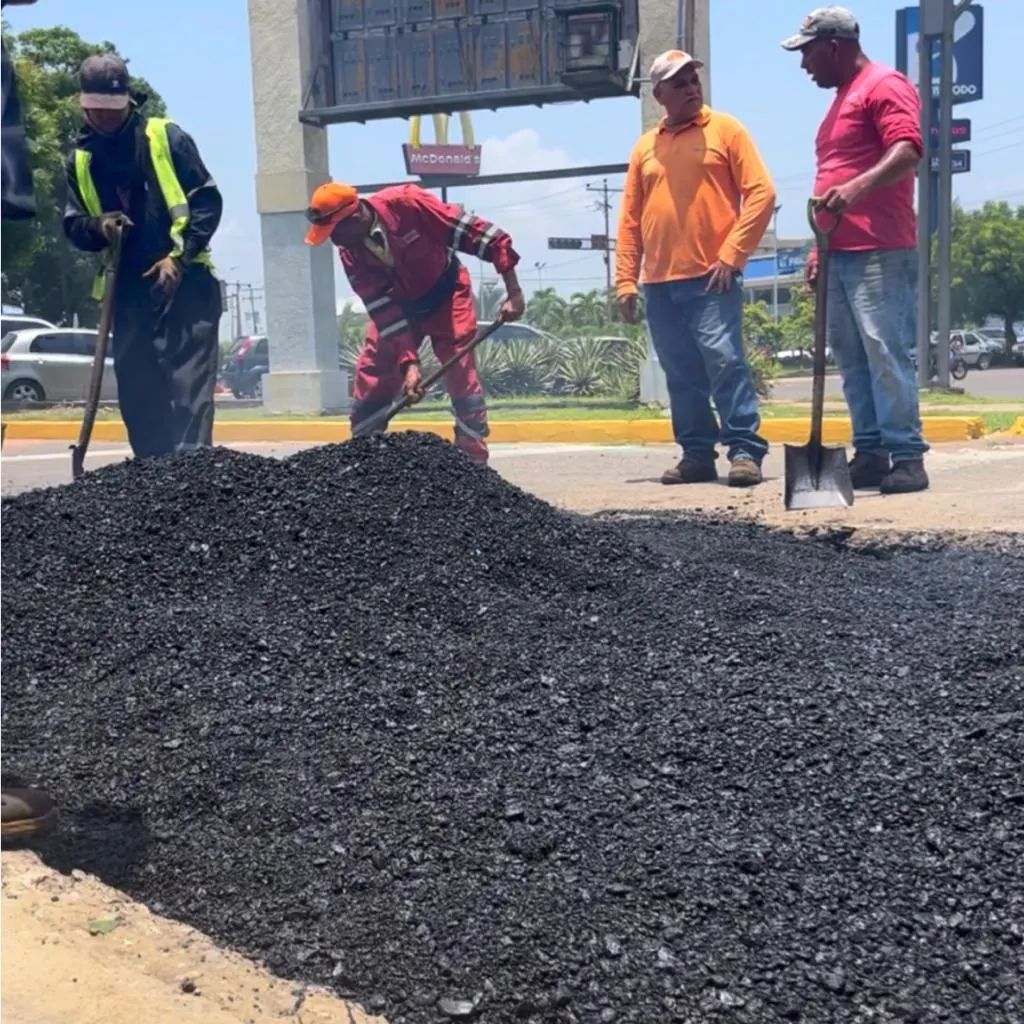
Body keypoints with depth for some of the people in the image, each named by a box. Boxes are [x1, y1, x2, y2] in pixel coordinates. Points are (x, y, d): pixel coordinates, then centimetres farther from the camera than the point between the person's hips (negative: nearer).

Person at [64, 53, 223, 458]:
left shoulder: (166, 137, 1)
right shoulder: (80, 158, 13)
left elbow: (208, 201, -2)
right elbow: (73, 225, 15)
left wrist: (180, 257, -12)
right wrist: (97, 227, -9)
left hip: (185, 282, -5)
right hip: (129, 290, 5)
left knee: (189, 381, -11)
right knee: (136, 390, 6)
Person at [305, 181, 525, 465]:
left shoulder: (407, 202, -31)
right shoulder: (350, 253, -17)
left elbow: (477, 233, -27)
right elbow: (384, 312, -17)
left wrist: (513, 290, -29)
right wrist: (408, 363, -28)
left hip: (445, 296, -4)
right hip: (396, 305, 4)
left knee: (462, 377, -11)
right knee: (368, 384, -1)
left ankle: (474, 463, -4)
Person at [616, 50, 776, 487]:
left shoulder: (725, 129, 5)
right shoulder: (645, 147, 16)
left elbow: (761, 193, -3)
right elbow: (629, 219, 15)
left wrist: (731, 256, -10)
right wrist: (625, 280, 6)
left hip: (710, 278, -4)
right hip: (659, 283, 4)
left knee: (725, 362, -10)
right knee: (681, 376, 7)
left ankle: (745, 450, -5)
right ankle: (697, 454, 14)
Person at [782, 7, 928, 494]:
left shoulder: (884, 85, -4)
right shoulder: (842, 99, 26)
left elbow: (908, 150, -19)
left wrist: (858, 187, -35)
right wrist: (821, 247, 25)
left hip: (879, 252, -9)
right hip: (841, 253, 9)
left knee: (887, 353, -12)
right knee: (852, 359, 6)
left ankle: (907, 457, -10)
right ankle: (870, 454, 9)